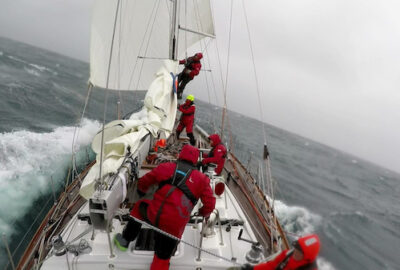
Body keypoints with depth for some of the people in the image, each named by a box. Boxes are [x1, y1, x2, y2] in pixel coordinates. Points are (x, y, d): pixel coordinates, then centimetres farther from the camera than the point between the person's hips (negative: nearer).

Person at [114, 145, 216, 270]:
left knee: (140, 206, 32)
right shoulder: (202, 178, 8)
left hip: (154, 215, 0)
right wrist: (204, 213, 27)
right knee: (162, 259, 17)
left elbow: (143, 183, 20)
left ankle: (125, 241, 35)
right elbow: (209, 204, 5)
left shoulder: (165, 167, 8)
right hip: (175, 227, 0)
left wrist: (141, 191, 42)